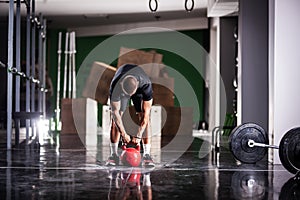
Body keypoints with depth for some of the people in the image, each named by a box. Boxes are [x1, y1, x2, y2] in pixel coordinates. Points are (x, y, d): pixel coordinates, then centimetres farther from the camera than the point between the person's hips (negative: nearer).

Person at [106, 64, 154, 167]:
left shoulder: (146, 84, -42)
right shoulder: (115, 85, -41)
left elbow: (146, 112, -36)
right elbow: (115, 112, -34)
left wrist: (138, 135, -36)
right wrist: (124, 134, -35)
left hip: (140, 90, 0)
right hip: (121, 89, 1)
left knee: (144, 117, -16)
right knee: (115, 118, -13)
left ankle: (146, 155, -15)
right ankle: (114, 154, -8)